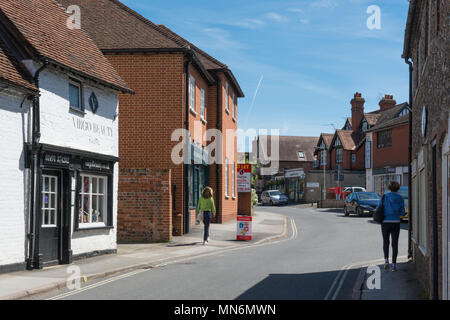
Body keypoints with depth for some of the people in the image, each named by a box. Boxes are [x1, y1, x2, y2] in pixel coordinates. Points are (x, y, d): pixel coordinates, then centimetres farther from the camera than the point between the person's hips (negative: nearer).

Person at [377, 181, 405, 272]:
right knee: (395, 244, 6)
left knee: (386, 242, 16)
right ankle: (394, 264, 1)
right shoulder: (400, 198, 0)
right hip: (396, 223, 1)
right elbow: (402, 213, 0)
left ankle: (386, 260, -1)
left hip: (385, 222, -1)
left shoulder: (385, 197, -5)